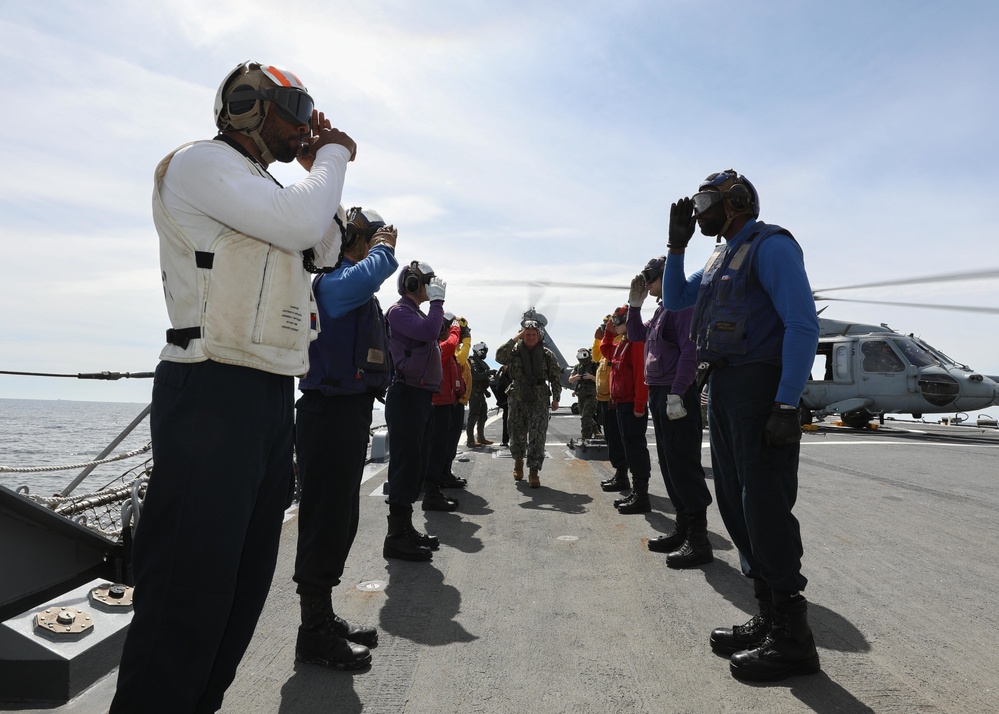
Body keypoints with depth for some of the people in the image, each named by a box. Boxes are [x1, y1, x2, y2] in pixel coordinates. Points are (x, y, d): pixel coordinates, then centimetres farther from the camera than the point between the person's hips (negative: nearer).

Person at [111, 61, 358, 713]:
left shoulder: (257, 183, 23)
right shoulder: (200, 161, -4)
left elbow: (323, 249, 26)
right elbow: (300, 223, -18)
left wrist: (319, 168, 17)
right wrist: (333, 157, -1)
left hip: (270, 392, 10)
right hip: (213, 391, -10)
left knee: (246, 580, 16)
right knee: (189, 588, -4)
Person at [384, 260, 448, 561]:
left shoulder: (417, 313, 20)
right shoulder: (399, 311, -8)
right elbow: (429, 332, -23)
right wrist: (437, 301, -13)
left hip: (421, 396, 10)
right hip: (406, 396, -10)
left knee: (416, 464, 14)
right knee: (406, 464, -8)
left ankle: (406, 528, 24)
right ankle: (396, 537, -1)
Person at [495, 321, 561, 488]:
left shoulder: (547, 354, 2)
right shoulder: (515, 351, 0)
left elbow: (556, 377, 8)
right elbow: (499, 357, -20)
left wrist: (555, 397, 3)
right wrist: (514, 338, -18)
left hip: (540, 401, 0)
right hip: (518, 401, 1)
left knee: (537, 437, -7)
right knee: (517, 435, 10)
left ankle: (534, 472, -1)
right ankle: (518, 460, 38)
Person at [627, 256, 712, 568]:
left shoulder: (683, 304, -10)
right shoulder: (662, 308, 18)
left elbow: (689, 351, -19)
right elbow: (636, 334, 27)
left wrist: (676, 395, -24)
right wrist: (634, 304, 13)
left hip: (677, 394, -10)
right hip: (658, 393, 10)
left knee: (683, 464, -8)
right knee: (669, 464, 13)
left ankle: (698, 540, -1)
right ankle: (683, 528, 23)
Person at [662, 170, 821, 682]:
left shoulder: (770, 245, -8)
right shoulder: (722, 257, 19)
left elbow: (803, 325, -17)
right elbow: (674, 300, 24)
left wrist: (786, 405, -23)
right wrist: (677, 245, 13)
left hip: (760, 386, -9)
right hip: (724, 388, 10)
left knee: (766, 508, -7)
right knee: (737, 504, 12)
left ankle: (793, 640, 6)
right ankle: (769, 620, 24)